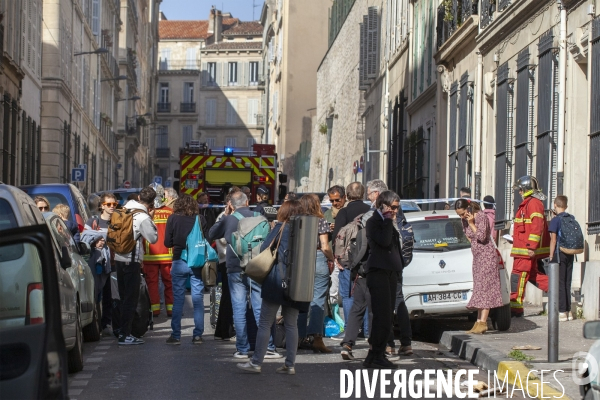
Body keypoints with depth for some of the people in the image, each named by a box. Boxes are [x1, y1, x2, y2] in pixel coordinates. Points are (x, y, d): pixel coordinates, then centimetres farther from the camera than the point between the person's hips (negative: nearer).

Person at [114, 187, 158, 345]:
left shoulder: (125, 211, 8)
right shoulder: (143, 218, -14)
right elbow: (153, 238, -12)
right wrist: (151, 219, -3)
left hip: (119, 258, 8)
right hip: (132, 261, -8)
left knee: (124, 297, 16)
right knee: (131, 298, -3)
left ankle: (123, 331, 20)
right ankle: (125, 335, -4)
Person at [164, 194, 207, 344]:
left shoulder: (173, 218, -3)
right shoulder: (200, 219, -2)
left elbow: (167, 243, -1)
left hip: (179, 262, 0)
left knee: (178, 300, 6)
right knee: (198, 300, 6)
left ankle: (176, 335, 7)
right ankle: (198, 335, 6)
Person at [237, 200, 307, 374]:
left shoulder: (281, 228, -5)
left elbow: (263, 249, -4)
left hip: (277, 281, -5)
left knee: (265, 323, 1)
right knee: (291, 324, 9)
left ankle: (256, 362, 3)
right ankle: (290, 364, 7)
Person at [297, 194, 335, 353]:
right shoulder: (321, 221, -5)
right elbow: (325, 247, -7)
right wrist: (333, 259, 9)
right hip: (318, 261, -4)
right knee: (318, 301, -3)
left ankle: (302, 337, 16)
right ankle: (315, 337, -11)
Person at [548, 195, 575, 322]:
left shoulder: (555, 220, -10)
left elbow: (553, 240, -13)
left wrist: (551, 256, -8)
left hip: (559, 254, -6)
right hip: (570, 254, 6)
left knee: (559, 283, -2)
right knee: (567, 283, 12)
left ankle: (562, 312, -4)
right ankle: (568, 311, 15)